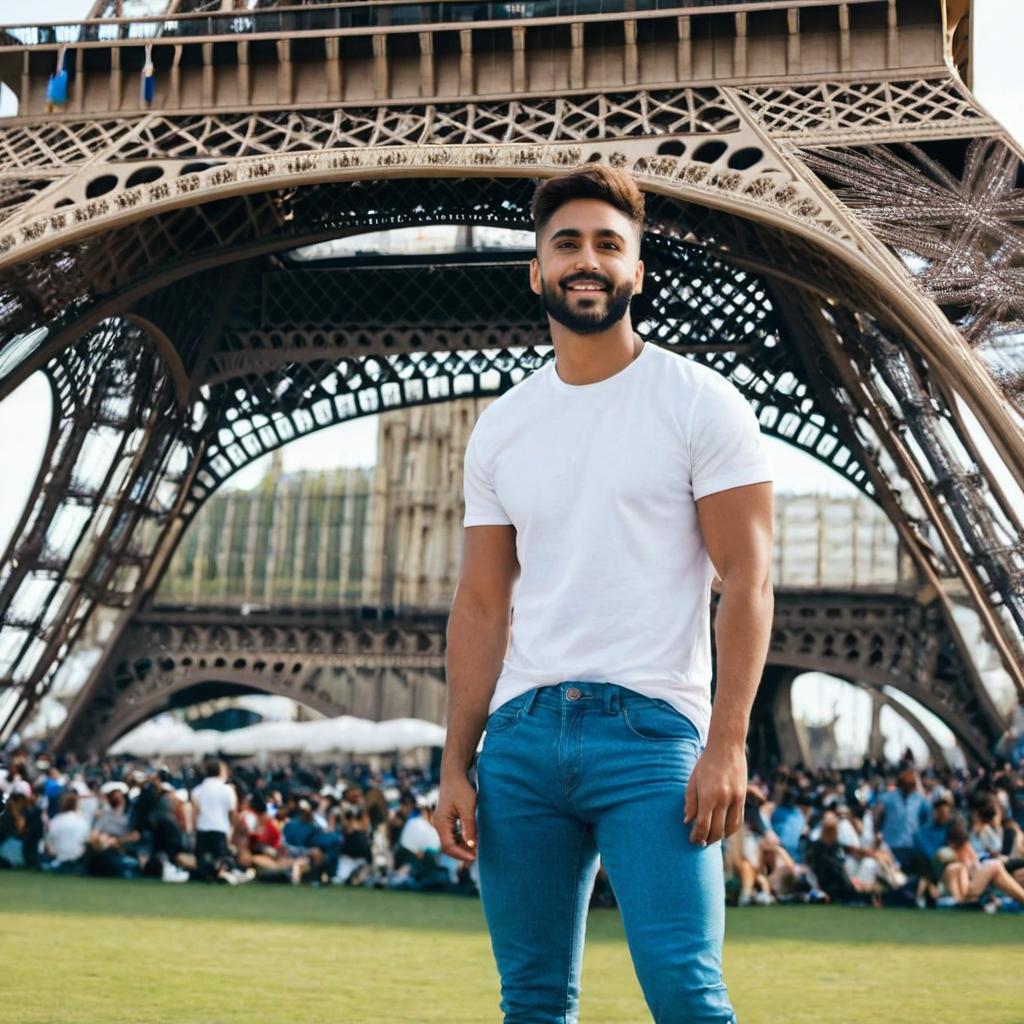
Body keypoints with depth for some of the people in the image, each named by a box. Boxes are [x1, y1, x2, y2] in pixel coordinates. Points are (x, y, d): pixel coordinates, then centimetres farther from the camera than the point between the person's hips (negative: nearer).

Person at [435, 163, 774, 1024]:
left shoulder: (700, 403, 0)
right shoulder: (501, 427, 13)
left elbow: (747, 581, -5)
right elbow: (481, 607, 13)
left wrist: (727, 744, -14)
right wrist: (455, 767, 7)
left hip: (650, 728, -4)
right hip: (519, 733, 5)